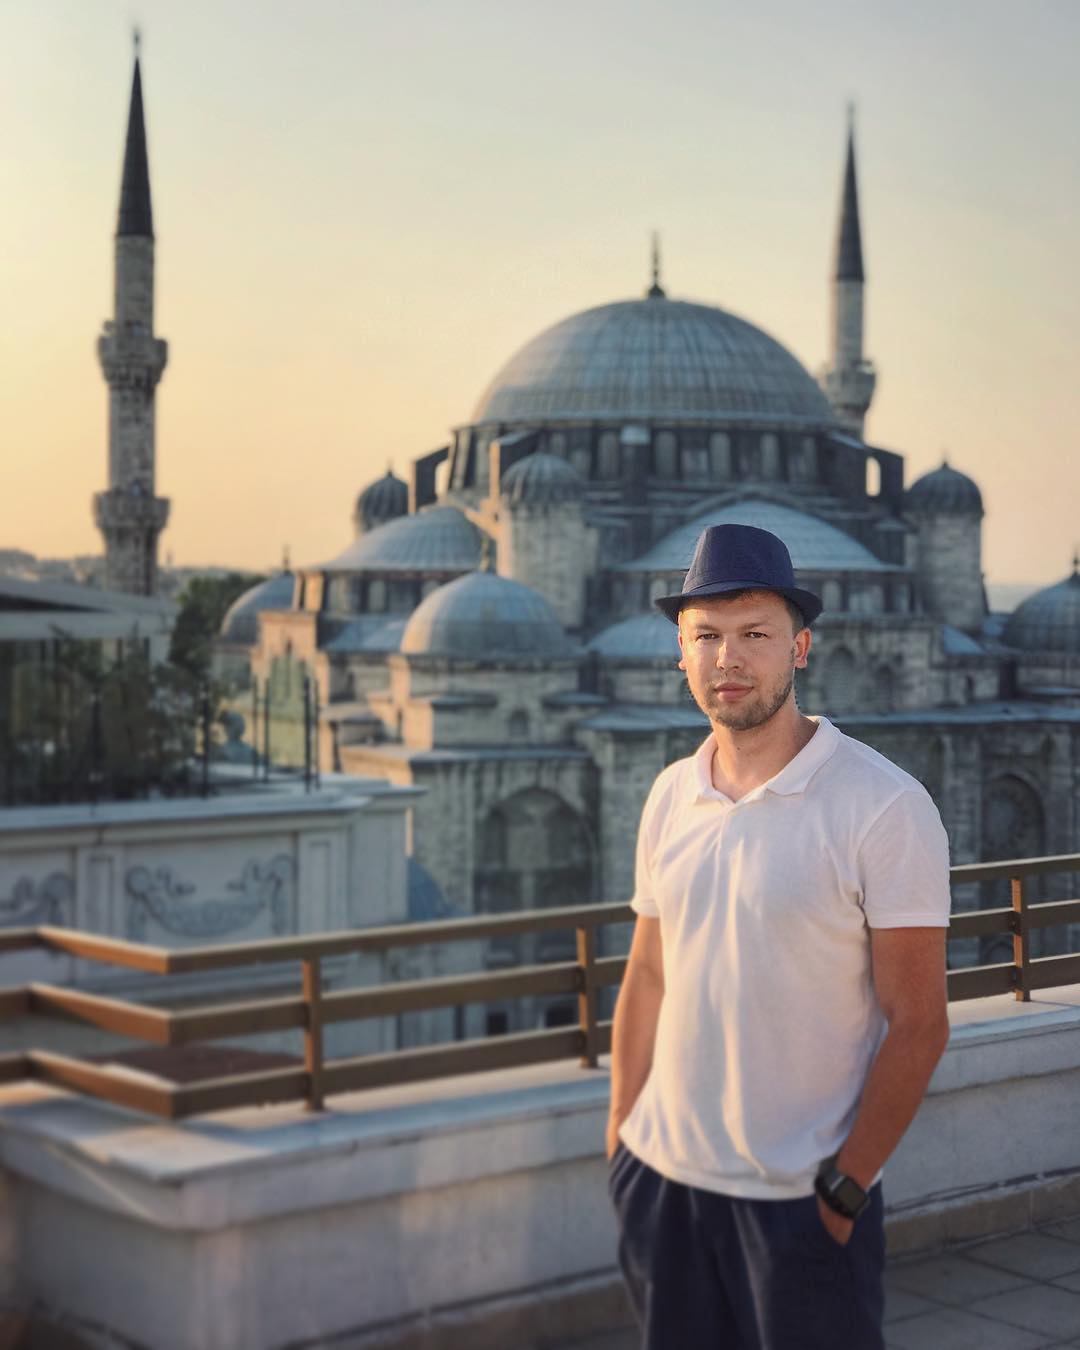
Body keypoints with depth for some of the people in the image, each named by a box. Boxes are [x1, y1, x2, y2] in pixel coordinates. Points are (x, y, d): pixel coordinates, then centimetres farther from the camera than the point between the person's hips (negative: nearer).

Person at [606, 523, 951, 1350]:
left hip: (801, 1199, -5)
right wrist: (621, 1138, 9)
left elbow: (917, 1024, -12)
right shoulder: (671, 796, 5)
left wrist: (845, 1190, -13)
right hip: (661, 1180, 5)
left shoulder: (884, 807, -12)